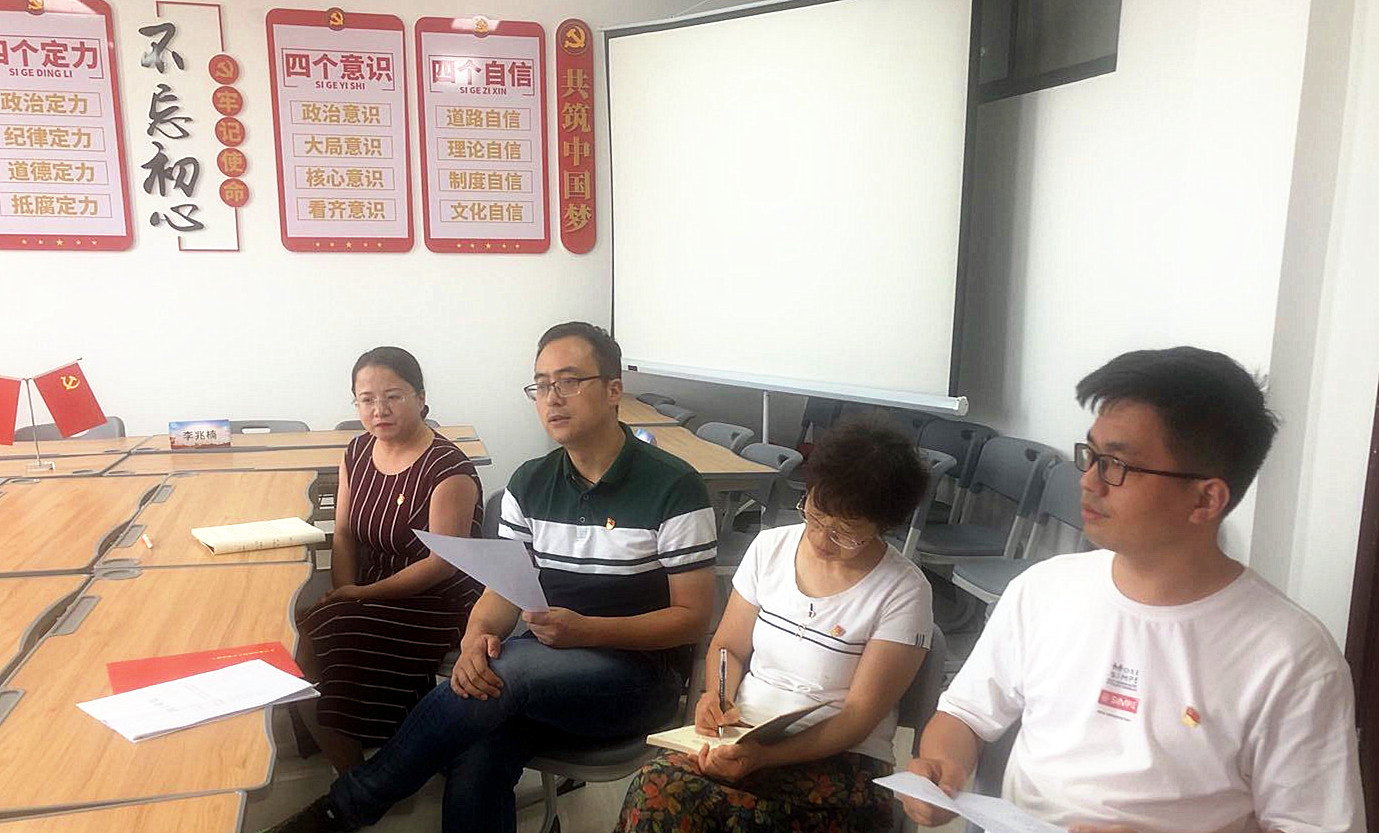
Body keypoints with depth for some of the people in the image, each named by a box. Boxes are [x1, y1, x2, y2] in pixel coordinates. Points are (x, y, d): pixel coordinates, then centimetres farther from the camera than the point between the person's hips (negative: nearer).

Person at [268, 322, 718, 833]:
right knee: (474, 762, -28)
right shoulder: (529, 484, 9)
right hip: (543, 664, 4)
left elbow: (693, 617, -8)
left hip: (641, 672, -4)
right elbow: (503, 590, 6)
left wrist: (586, 630, -22)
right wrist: (477, 637, -18)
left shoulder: (673, 487, -8)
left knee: (509, 671, -31)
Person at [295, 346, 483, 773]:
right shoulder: (357, 452, 5)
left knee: (311, 659, -19)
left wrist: (363, 594, -16)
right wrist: (344, 594, -9)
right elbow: (345, 534, 8)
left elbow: (442, 563, -19)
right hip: (369, 596, 7)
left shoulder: (448, 470, -18)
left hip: (435, 606, -7)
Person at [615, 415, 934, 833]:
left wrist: (763, 756, -23)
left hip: (840, 760, -4)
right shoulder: (772, 546, 5)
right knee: (656, 785, -29)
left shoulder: (903, 592, -8)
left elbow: (859, 716, -10)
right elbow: (728, 648, 14)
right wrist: (717, 697, -9)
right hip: (742, 739, 4)